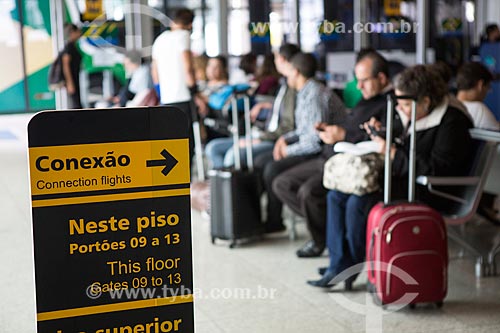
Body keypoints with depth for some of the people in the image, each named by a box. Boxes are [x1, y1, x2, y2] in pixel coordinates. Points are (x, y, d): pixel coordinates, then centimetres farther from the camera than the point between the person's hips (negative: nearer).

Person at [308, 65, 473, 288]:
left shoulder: (452, 123, -16)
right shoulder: (414, 115, 10)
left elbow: (436, 170, -23)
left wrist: (393, 153, -22)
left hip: (428, 192, -10)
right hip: (403, 180, 10)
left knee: (358, 203, -26)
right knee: (336, 196, -4)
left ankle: (353, 267, -4)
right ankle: (338, 266, -6)